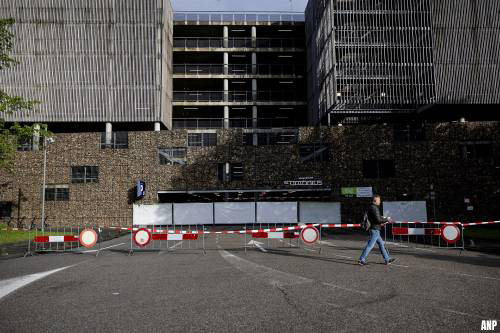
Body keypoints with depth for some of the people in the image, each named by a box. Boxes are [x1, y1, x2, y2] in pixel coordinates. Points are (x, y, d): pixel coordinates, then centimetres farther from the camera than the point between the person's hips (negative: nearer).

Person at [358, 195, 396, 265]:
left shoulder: (370, 208, 14)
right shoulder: (375, 208, -17)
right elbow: (378, 219, -21)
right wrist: (386, 219, -7)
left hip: (374, 229, 10)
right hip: (375, 229, -10)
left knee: (381, 244, 15)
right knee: (370, 245, -6)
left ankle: (387, 259, 21)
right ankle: (361, 259, -3)